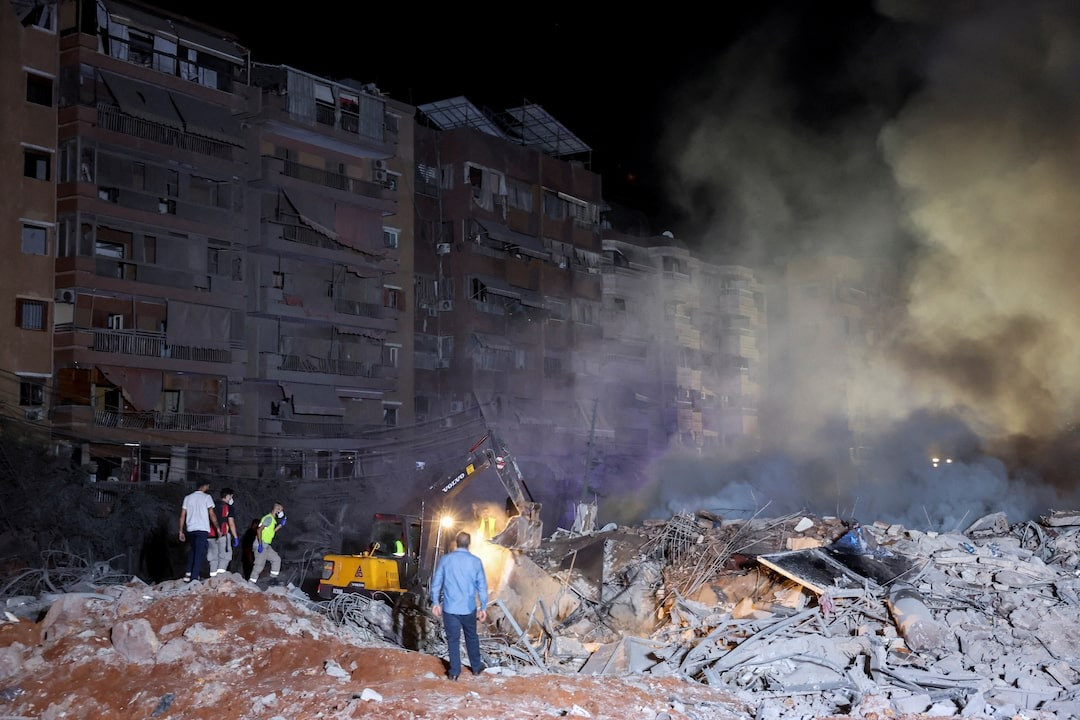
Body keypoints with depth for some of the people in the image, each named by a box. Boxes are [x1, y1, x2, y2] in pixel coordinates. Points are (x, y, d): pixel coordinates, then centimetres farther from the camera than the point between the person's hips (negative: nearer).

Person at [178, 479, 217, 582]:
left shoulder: (187, 497, 13)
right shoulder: (206, 497, 1)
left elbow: (182, 516, 11)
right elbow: (211, 515, -4)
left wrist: (181, 531, 14)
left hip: (190, 529, 5)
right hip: (202, 529, -4)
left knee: (193, 551, 21)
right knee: (199, 553, -1)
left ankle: (188, 573, 7)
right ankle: (194, 577, -7)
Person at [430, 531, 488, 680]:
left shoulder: (445, 559, -5)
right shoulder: (476, 561, -5)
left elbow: (436, 583, -2)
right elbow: (482, 586, -1)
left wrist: (435, 602, 9)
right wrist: (483, 607, 7)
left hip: (450, 608, -1)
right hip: (469, 608, 1)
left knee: (453, 639, 8)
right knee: (471, 637, 18)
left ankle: (454, 672, 12)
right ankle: (476, 667, 30)